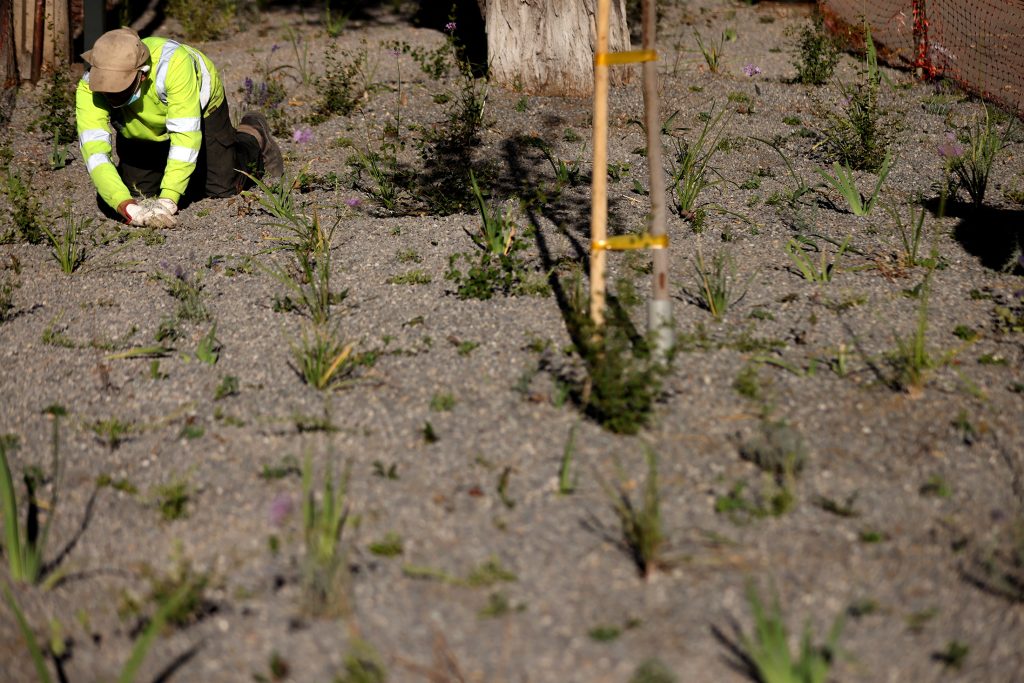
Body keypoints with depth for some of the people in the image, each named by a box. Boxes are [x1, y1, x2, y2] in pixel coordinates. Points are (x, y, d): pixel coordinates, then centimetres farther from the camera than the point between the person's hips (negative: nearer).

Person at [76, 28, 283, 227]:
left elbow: (186, 134, -46)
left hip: (200, 107, -3)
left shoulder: (173, 63, -46)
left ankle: (253, 136, 29)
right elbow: (94, 151, -45)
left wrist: (167, 201, -50)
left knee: (222, 187, -1)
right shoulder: (89, 88, -37)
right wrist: (126, 206, -59)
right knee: (138, 191, -1)